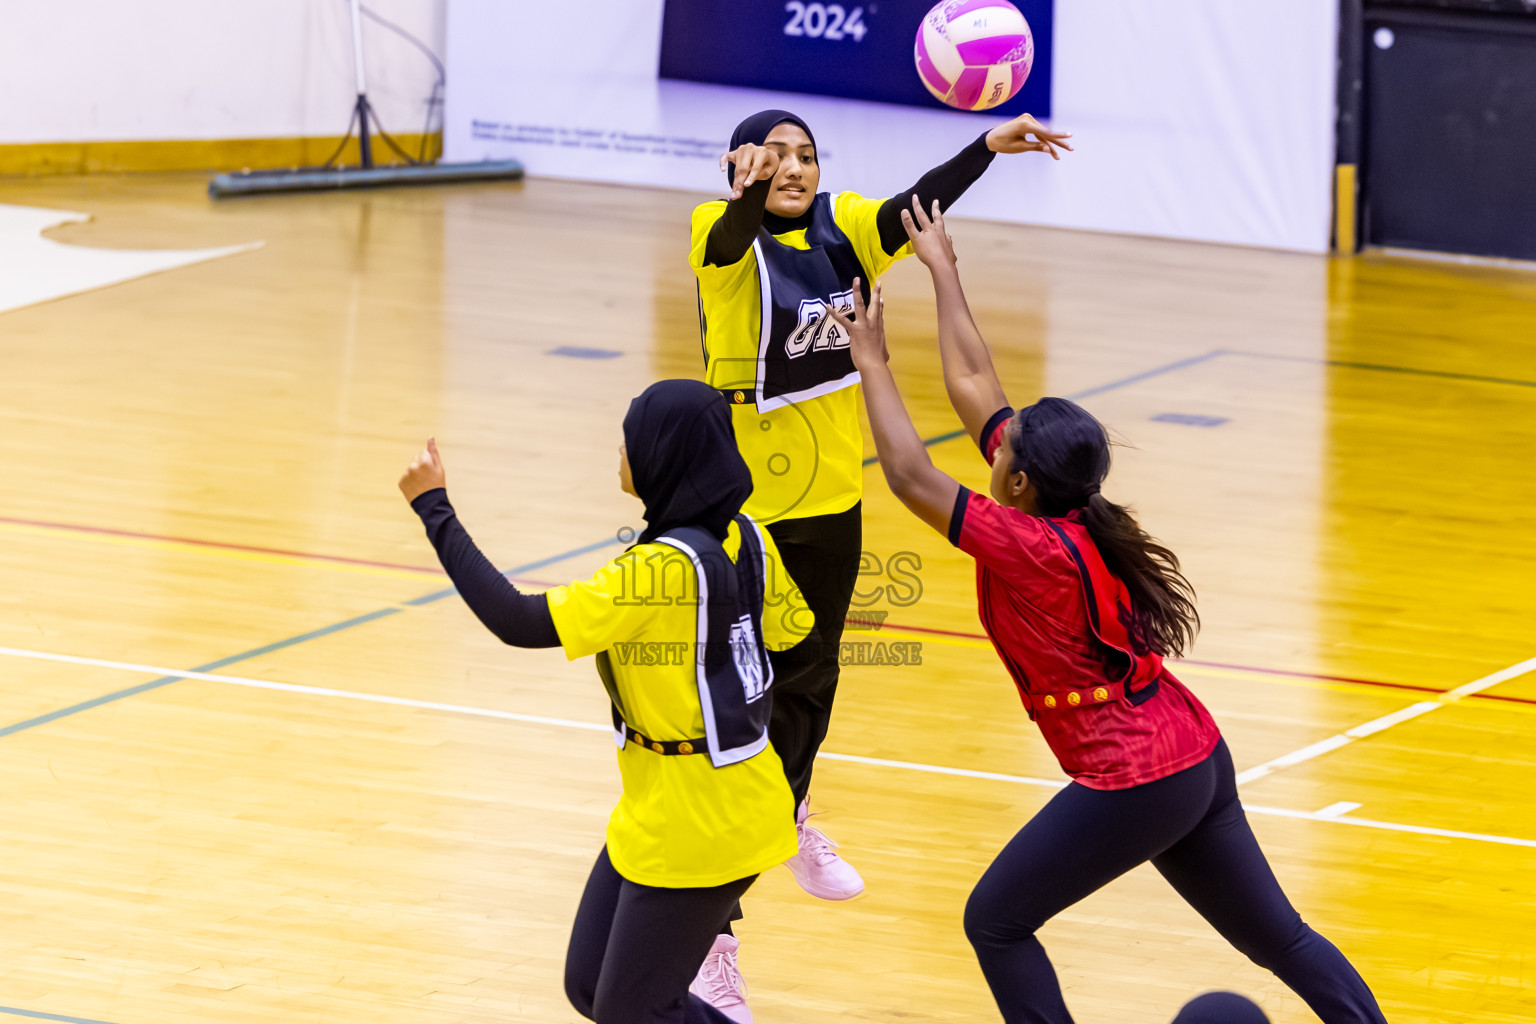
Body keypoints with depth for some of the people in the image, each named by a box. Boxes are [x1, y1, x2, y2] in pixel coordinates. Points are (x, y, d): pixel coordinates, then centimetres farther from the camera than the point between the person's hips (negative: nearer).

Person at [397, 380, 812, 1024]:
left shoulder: (663, 568, -27)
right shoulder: (745, 538, -1)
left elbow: (520, 623, -26)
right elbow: (790, 626, 18)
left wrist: (433, 510, -21)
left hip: (696, 825, -9)